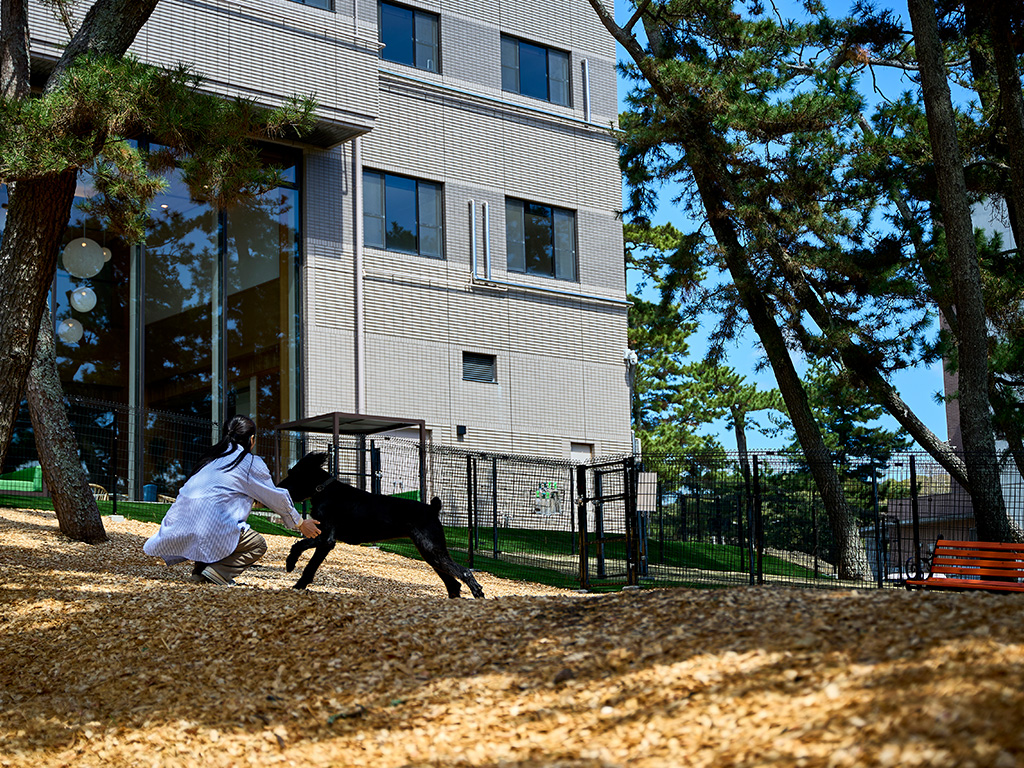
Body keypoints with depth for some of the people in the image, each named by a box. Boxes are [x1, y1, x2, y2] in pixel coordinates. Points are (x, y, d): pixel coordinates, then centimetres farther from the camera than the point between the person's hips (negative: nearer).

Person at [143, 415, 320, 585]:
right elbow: (277, 498, 12)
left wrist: (254, 499, 54)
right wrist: (301, 524, 25)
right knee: (258, 545, 12)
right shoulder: (251, 463, 4)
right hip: (210, 526, -7)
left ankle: (200, 569, 18)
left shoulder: (212, 456, 22)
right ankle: (217, 572, -7)